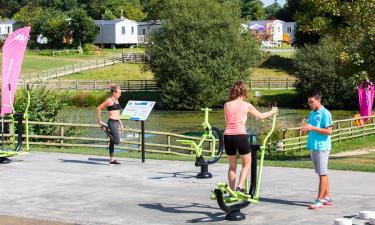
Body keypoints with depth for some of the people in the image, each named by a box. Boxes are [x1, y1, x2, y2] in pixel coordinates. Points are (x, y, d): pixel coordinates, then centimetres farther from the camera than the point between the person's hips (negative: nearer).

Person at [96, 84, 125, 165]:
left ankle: (112, 159, 15)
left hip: (116, 122, 9)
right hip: (112, 122, -9)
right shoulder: (109, 100, -11)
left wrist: (120, 123, 23)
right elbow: (98, 109, -9)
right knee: (117, 141, -11)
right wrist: (99, 120, -7)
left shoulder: (116, 100, 14)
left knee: (112, 142, 11)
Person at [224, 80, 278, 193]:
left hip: (228, 136, 3)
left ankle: (232, 192, 17)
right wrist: (272, 112, 33)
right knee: (247, 164, 12)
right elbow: (261, 116, 15)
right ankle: (240, 187, -6)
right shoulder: (246, 105, 2)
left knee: (232, 166, 16)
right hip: (240, 135, -3)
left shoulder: (227, 105, 8)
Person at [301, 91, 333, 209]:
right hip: (313, 146, 9)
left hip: (322, 147, -8)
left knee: (322, 173, -5)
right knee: (322, 173, 13)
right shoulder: (312, 113, 14)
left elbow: (329, 131, -17)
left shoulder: (325, 113, -12)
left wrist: (312, 128, -20)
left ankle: (319, 200, -4)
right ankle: (327, 197, 21)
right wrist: (306, 129, 0)